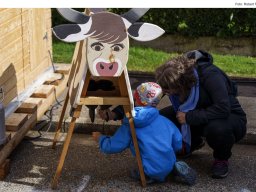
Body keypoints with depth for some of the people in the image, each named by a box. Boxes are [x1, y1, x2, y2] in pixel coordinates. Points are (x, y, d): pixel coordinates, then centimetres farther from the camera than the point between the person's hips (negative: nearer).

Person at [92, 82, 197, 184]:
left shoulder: (129, 126, -2)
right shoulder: (166, 121, 7)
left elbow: (112, 147, 0)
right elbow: (178, 145, 10)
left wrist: (100, 138, 21)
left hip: (152, 172, -3)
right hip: (169, 165, 3)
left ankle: (149, 176, -4)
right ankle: (175, 168, 7)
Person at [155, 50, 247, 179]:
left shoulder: (210, 74, -32)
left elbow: (223, 109, -39)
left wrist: (189, 117, -35)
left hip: (230, 117, -6)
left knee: (217, 128, -42)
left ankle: (221, 158, -6)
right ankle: (194, 143, 13)